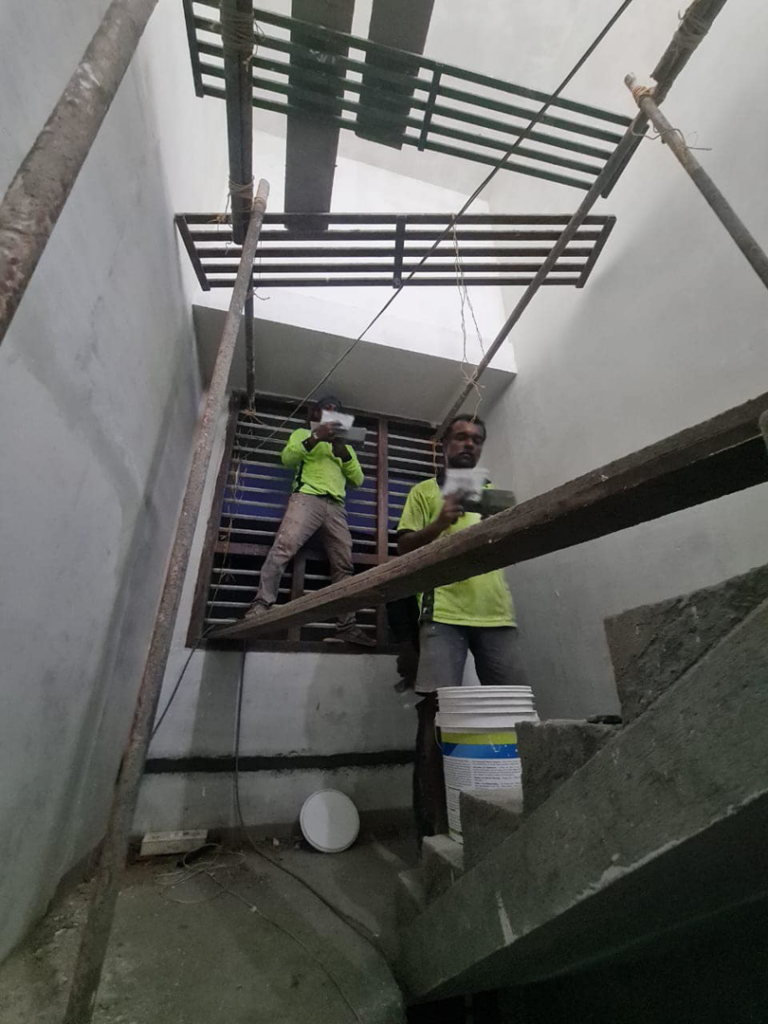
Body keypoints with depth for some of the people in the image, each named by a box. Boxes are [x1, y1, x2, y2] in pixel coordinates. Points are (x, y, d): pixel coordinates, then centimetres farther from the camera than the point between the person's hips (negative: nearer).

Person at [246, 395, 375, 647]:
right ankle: (261, 605, -25)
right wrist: (315, 438, -9)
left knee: (344, 565, -5)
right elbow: (287, 458, 3)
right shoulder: (303, 433, 24)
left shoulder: (345, 445, 33)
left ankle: (347, 626, -5)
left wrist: (344, 452, 2)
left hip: (336, 506, 3)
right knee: (284, 547, -25)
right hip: (307, 497, -3)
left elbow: (358, 480, 18)